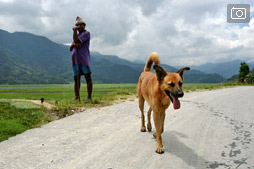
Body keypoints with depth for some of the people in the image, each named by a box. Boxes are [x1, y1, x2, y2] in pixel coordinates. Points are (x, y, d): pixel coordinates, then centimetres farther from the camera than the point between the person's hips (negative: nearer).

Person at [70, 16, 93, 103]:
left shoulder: (86, 33, 3)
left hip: (84, 59, -7)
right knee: (76, 79, 7)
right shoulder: (77, 35, 25)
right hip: (75, 60, 7)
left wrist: (74, 31, -5)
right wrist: (73, 44, -5)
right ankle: (77, 97, 12)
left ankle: (89, 97, -4)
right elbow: (70, 49, 16)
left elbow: (77, 41, -11)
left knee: (88, 78, -6)